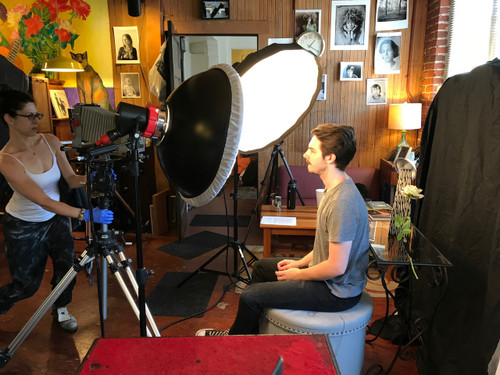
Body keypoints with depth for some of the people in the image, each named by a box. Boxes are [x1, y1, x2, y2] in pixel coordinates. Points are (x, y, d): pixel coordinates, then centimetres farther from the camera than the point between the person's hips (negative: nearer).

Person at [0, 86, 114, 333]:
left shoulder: (51, 142, -12)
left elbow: (71, 178, -9)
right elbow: (44, 201, -33)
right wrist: (85, 214, -42)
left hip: (55, 218, 4)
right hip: (23, 226, -4)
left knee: (67, 267, -4)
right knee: (26, 285, 6)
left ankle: (61, 309, 26)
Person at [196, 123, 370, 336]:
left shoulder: (342, 203, -31)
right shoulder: (335, 189, 3)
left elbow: (337, 267, -29)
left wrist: (298, 274, -14)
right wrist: (300, 262, 7)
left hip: (337, 292, -10)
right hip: (327, 277, 10)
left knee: (251, 296, -8)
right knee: (262, 267, 21)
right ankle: (249, 335, 37)